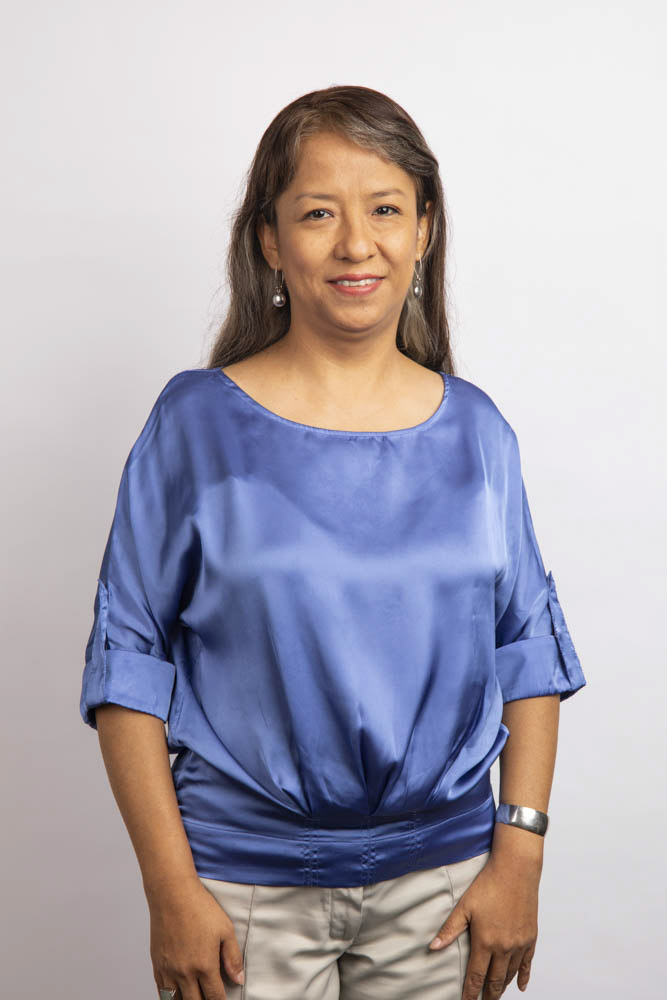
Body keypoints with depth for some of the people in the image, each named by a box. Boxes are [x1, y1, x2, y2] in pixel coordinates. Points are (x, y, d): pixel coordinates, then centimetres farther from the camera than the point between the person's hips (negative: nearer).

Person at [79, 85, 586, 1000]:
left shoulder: (475, 431, 1)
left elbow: (529, 652, 5)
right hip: (245, 884, -2)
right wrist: (170, 888, -9)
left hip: (441, 875, 3)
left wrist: (520, 856, -1)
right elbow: (130, 661, -6)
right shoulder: (196, 422, -7)